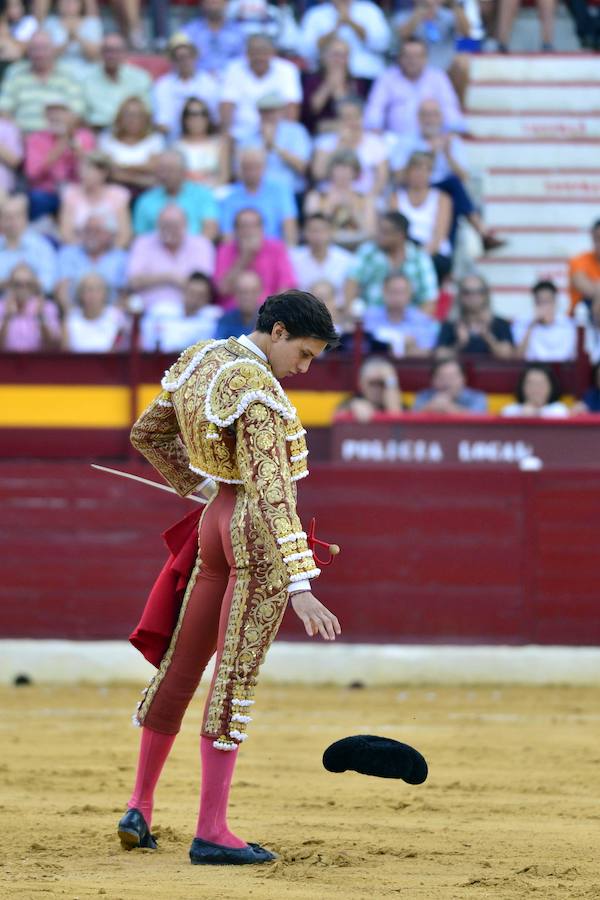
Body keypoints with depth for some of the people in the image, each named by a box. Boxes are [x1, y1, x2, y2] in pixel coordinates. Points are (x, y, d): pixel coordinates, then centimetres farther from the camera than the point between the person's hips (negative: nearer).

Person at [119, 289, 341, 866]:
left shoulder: (200, 360, 6)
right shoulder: (258, 389, -21)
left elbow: (146, 434, 20)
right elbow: (273, 491, -28)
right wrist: (299, 585, -32)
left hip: (218, 519, 9)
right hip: (262, 532, -9)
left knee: (182, 662, 16)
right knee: (236, 677, -5)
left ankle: (139, 806, 24)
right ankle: (211, 831, -3)